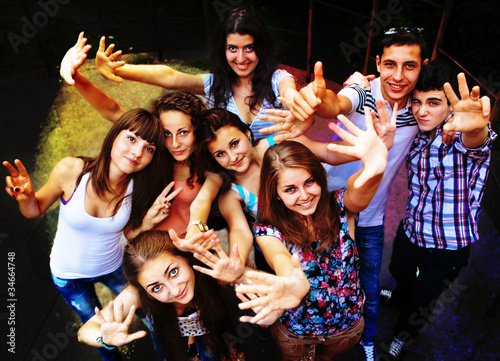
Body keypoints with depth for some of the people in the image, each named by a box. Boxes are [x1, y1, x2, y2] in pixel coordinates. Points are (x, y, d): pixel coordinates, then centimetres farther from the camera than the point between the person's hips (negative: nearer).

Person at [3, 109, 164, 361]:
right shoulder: (71, 170, -30)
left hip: (113, 267, 1)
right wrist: (26, 197, -34)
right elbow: (36, 210, -12)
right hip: (69, 275, 0)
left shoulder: (136, 186, -24)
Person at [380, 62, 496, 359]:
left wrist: (476, 129, -74)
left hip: (448, 248, -5)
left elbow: (475, 144, -48)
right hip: (411, 231, 5)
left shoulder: (461, 134, -25)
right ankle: (401, 297, 67)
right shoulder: (418, 135, -8)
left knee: (424, 298, 17)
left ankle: (403, 336, 49)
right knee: (399, 271, 31)